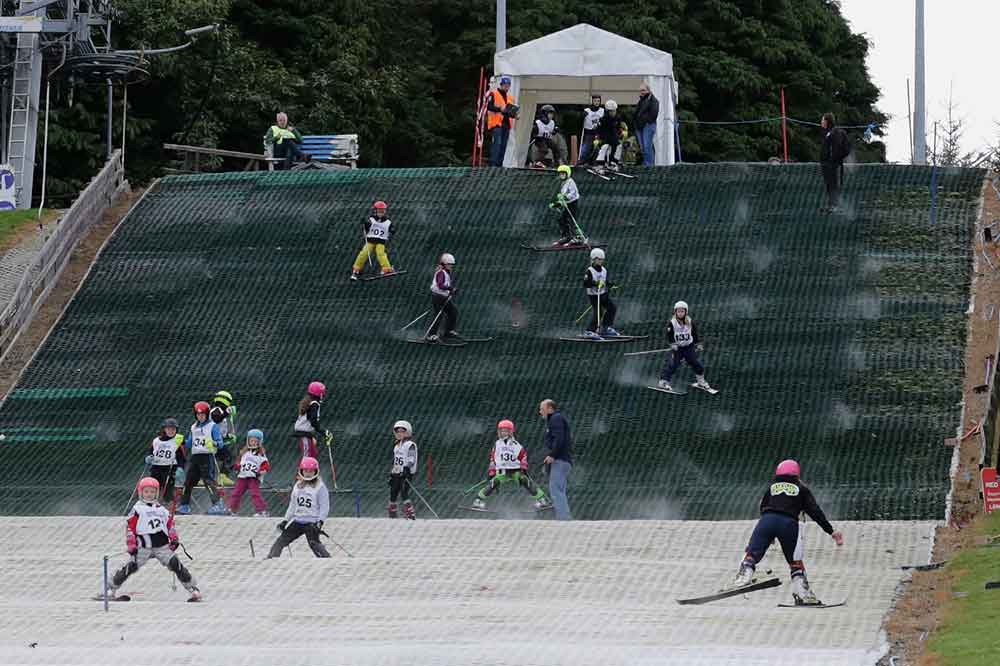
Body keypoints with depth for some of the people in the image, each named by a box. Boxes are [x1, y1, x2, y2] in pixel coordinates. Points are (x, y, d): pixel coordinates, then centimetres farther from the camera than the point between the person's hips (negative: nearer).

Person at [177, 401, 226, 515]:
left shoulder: (213, 426, -1)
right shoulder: (194, 427, 18)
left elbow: (220, 443, -9)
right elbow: (188, 444, 22)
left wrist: (214, 444, -29)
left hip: (207, 456, -7)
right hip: (194, 457, 7)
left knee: (209, 480, -16)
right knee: (188, 480, 8)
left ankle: (219, 505, -17)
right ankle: (184, 506, 17)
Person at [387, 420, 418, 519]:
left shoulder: (410, 445, -6)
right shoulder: (396, 445, 19)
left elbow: (411, 459, -15)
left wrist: (407, 468, -30)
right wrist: (391, 474, 25)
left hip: (406, 474, -8)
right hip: (396, 474, 8)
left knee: (404, 494, -19)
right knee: (392, 495, 6)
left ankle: (411, 516, -21)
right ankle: (392, 516, 16)